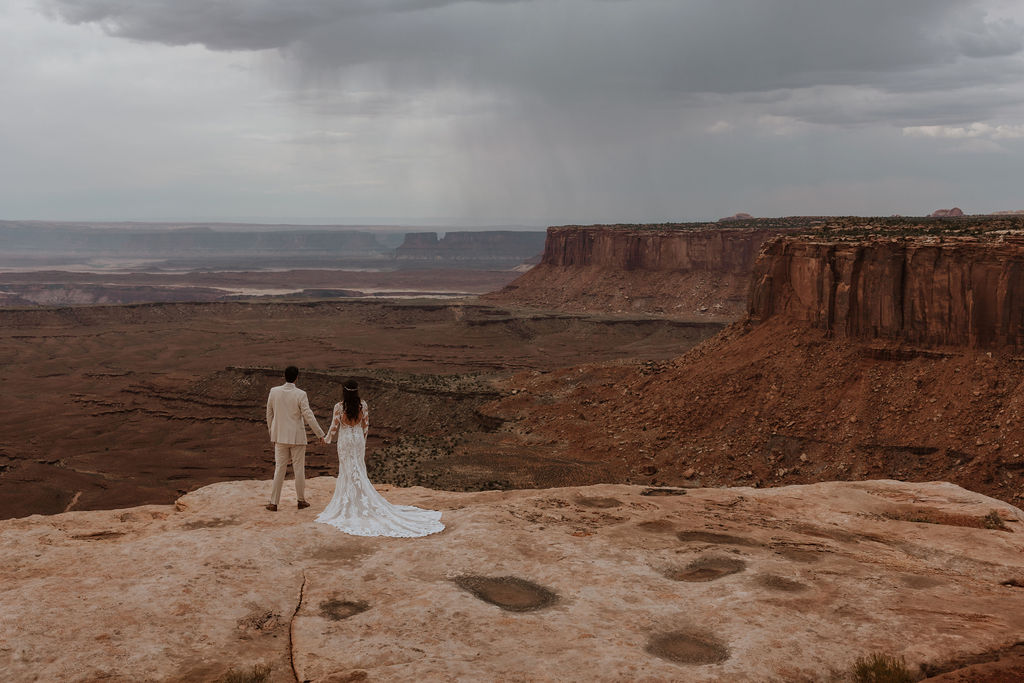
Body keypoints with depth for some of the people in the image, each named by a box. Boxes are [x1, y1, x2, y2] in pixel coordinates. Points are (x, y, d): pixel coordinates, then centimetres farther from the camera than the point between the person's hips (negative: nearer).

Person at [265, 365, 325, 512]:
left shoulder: (274, 392, -4)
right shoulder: (300, 394, -14)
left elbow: (269, 414, 6)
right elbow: (309, 416, -14)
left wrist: (271, 432, 19)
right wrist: (320, 434, -4)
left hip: (280, 436, 3)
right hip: (297, 437, -3)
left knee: (279, 468, 8)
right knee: (299, 469, 8)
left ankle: (273, 502, 8)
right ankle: (301, 500, 19)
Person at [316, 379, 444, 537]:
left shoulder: (339, 407, -16)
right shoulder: (362, 405, -7)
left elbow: (334, 427, -9)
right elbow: (366, 425, 2)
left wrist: (327, 439, 11)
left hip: (345, 441, -3)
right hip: (358, 440, 3)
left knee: (348, 472, 6)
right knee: (359, 472, 13)